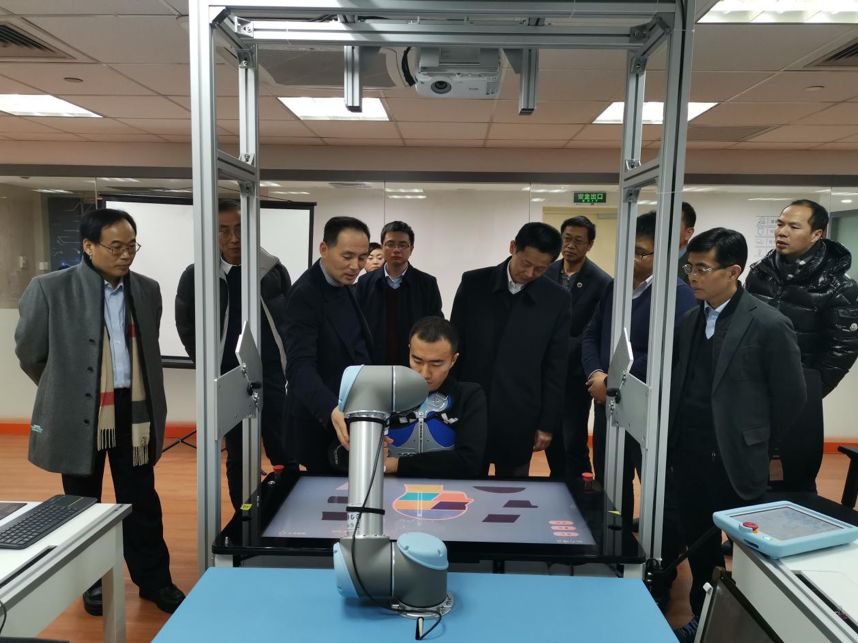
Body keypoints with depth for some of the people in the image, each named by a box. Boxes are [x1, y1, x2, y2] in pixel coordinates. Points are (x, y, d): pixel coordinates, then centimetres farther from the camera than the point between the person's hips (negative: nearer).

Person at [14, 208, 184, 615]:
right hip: (79, 415, -2)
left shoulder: (147, 290, 3)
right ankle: (91, 581, 34)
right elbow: (29, 353, 1)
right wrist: (64, 391, 13)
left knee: (142, 501, 11)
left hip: (134, 413, 3)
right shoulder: (51, 289, -10)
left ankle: (154, 580, 26)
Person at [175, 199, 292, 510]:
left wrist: (290, 359, 3)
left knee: (285, 454, 2)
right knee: (238, 458, 11)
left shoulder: (273, 269, 0)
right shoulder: (197, 274, -3)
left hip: (274, 375, 0)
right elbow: (186, 326, 9)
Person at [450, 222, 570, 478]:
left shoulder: (556, 300, -3)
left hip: (519, 418, 0)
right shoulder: (473, 284, -3)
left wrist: (548, 424, 0)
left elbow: (555, 368, 0)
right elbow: (454, 346, 2)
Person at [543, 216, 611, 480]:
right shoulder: (546, 273, 3)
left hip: (576, 372, -4)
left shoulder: (602, 282, -10)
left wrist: (565, 349, -14)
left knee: (574, 441, 1)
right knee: (550, 436, 14)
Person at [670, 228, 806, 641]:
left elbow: (791, 395, -6)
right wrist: (677, 440, 8)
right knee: (698, 546, 16)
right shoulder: (691, 319, 5)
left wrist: (755, 443, 3)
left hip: (734, 461, -5)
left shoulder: (769, 325, -13)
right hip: (688, 456, 6)